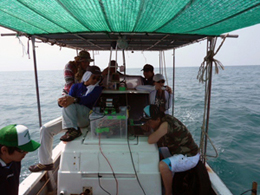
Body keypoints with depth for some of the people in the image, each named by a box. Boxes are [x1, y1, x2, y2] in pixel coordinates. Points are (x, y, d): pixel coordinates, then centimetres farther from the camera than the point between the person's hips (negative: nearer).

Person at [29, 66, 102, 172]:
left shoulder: (97, 88, 2)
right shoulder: (76, 86, 15)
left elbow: (89, 99, -18)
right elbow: (70, 98, 1)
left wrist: (73, 99, -36)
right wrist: (62, 101, -24)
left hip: (86, 117, -5)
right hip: (70, 118, 6)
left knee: (69, 104, -29)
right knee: (45, 129, -2)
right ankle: (46, 162, 6)